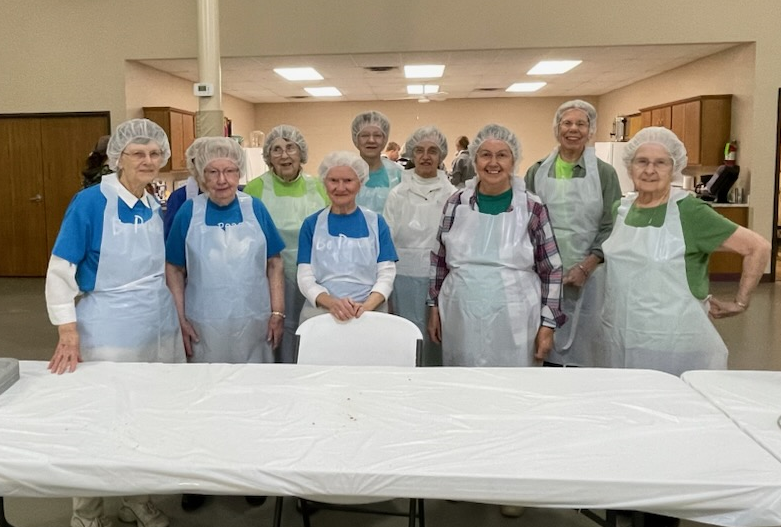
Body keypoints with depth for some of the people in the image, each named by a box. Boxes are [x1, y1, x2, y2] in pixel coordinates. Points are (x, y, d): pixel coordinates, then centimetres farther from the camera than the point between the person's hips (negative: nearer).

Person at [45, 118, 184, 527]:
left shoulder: (155, 208, 4)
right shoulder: (90, 202, -13)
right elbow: (60, 271, -12)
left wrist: (177, 316, 13)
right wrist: (68, 335, -17)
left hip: (159, 328, 6)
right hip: (109, 333, -5)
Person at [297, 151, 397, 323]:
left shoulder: (376, 223, 5)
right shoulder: (311, 224, 5)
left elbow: (386, 274, 0)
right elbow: (305, 277, -1)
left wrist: (366, 306, -18)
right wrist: (332, 303, -19)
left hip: (370, 313, 0)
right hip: (319, 312, 0)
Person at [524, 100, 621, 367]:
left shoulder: (604, 173, 3)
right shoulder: (537, 172, 8)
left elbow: (610, 228, -1)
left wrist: (585, 267, -10)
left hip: (588, 274, -1)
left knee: (584, 340, 2)